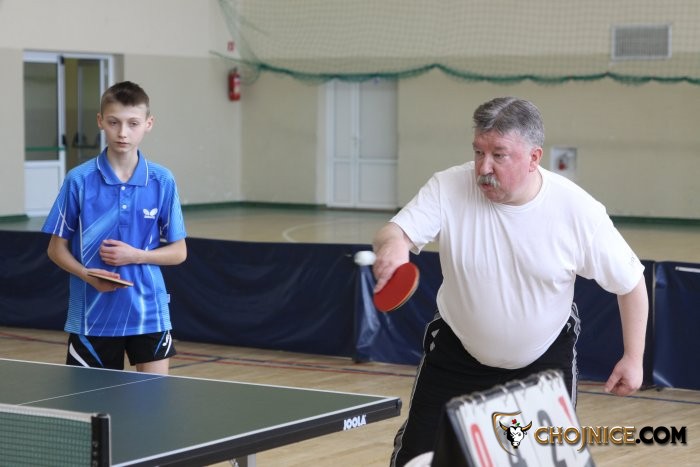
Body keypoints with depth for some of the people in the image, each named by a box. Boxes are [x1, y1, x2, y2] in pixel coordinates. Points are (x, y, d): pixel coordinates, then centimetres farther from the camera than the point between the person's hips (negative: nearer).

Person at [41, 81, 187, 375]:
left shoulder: (162, 182, -2)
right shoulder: (79, 180, -4)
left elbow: (178, 252, 4)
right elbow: (57, 248, 3)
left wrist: (135, 255, -12)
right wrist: (88, 275, -15)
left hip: (148, 314, 1)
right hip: (92, 316, 0)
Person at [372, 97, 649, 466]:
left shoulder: (578, 210, -20)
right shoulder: (448, 189, -20)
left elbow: (630, 282, -8)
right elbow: (392, 233, -30)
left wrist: (633, 358, -7)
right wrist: (391, 244, -54)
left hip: (545, 360, 0)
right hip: (456, 355, 0)